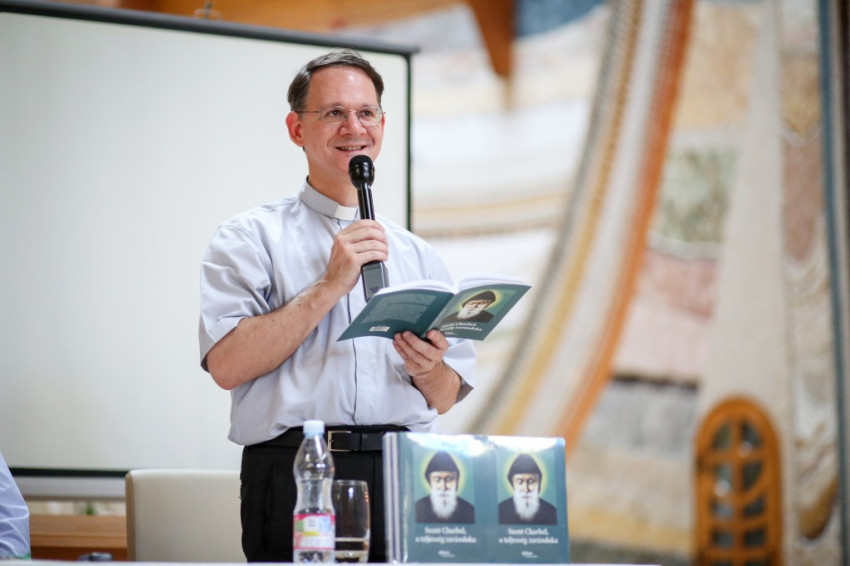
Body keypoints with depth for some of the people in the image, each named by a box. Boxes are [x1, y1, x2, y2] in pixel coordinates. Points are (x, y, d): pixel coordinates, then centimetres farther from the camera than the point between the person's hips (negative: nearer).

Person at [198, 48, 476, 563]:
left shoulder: (418, 256, 21)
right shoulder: (252, 238, 8)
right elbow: (227, 364, -7)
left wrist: (429, 370, -2)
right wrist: (328, 288, -9)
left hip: (406, 478, 3)